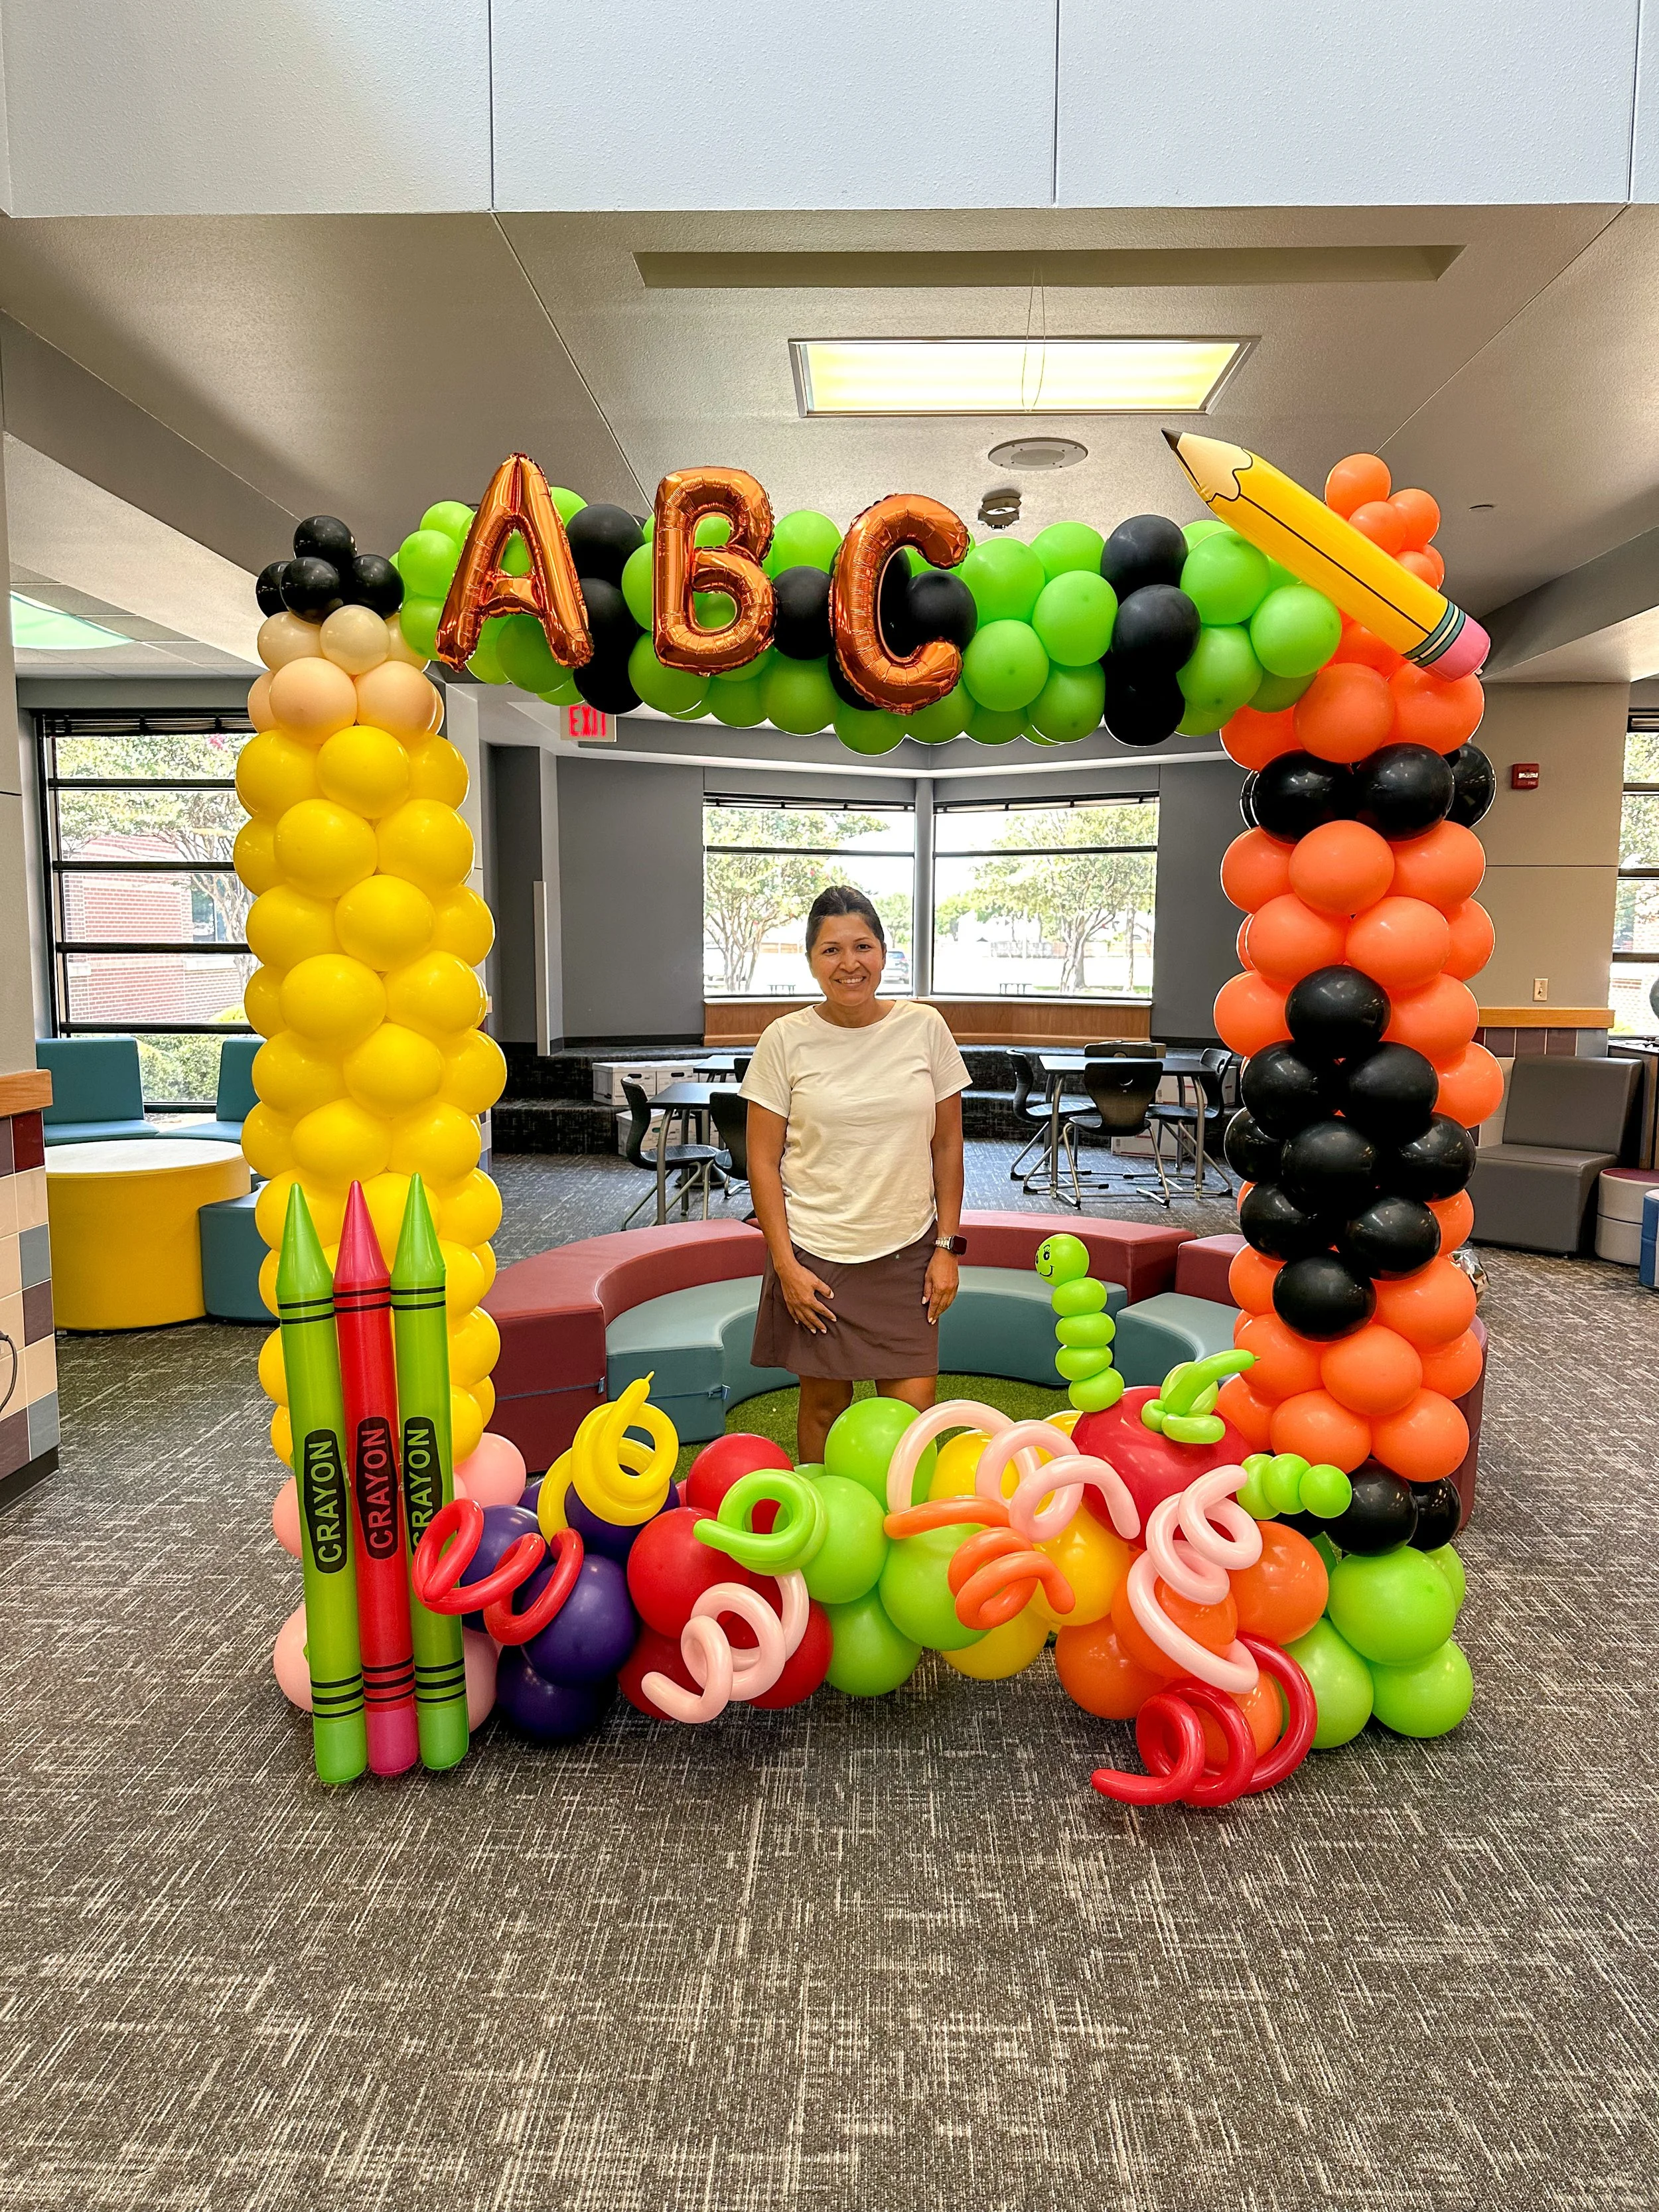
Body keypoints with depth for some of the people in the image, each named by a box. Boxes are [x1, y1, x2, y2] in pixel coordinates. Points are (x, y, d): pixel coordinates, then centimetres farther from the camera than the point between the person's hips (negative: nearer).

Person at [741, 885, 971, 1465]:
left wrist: (948, 1247, 1)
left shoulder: (925, 1027, -1)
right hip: (815, 1255, -1)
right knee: (823, 1406, 10)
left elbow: (947, 1145, 5)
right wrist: (786, 1265, -8)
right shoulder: (785, 1040, -5)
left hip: (907, 1254, 1)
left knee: (911, 1416, 1)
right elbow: (763, 1161, -3)